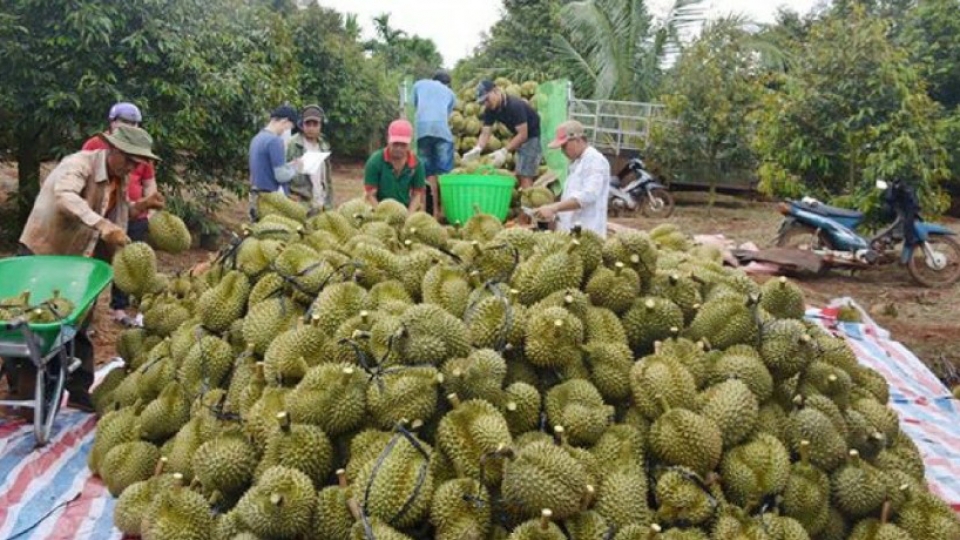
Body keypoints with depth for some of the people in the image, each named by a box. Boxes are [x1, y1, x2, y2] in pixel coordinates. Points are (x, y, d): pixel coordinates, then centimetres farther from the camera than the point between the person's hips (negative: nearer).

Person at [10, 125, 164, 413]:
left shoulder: (120, 179, 1)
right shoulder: (80, 163, -23)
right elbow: (65, 196, -42)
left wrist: (140, 206, -5)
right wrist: (103, 226, -54)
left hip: (77, 259, 8)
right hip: (42, 253, -7)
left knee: (78, 326, 12)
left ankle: (79, 390, 21)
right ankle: (25, 394, 10)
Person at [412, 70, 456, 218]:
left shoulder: (419, 84, 28)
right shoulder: (450, 93, 28)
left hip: (421, 129, 1)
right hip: (442, 129, -1)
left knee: (428, 172, 4)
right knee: (444, 172, -1)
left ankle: (434, 210, -1)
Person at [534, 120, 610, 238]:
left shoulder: (595, 161, -10)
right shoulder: (576, 162, 20)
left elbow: (587, 196, -22)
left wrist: (553, 207, -26)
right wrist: (554, 211, 9)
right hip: (569, 231, 9)